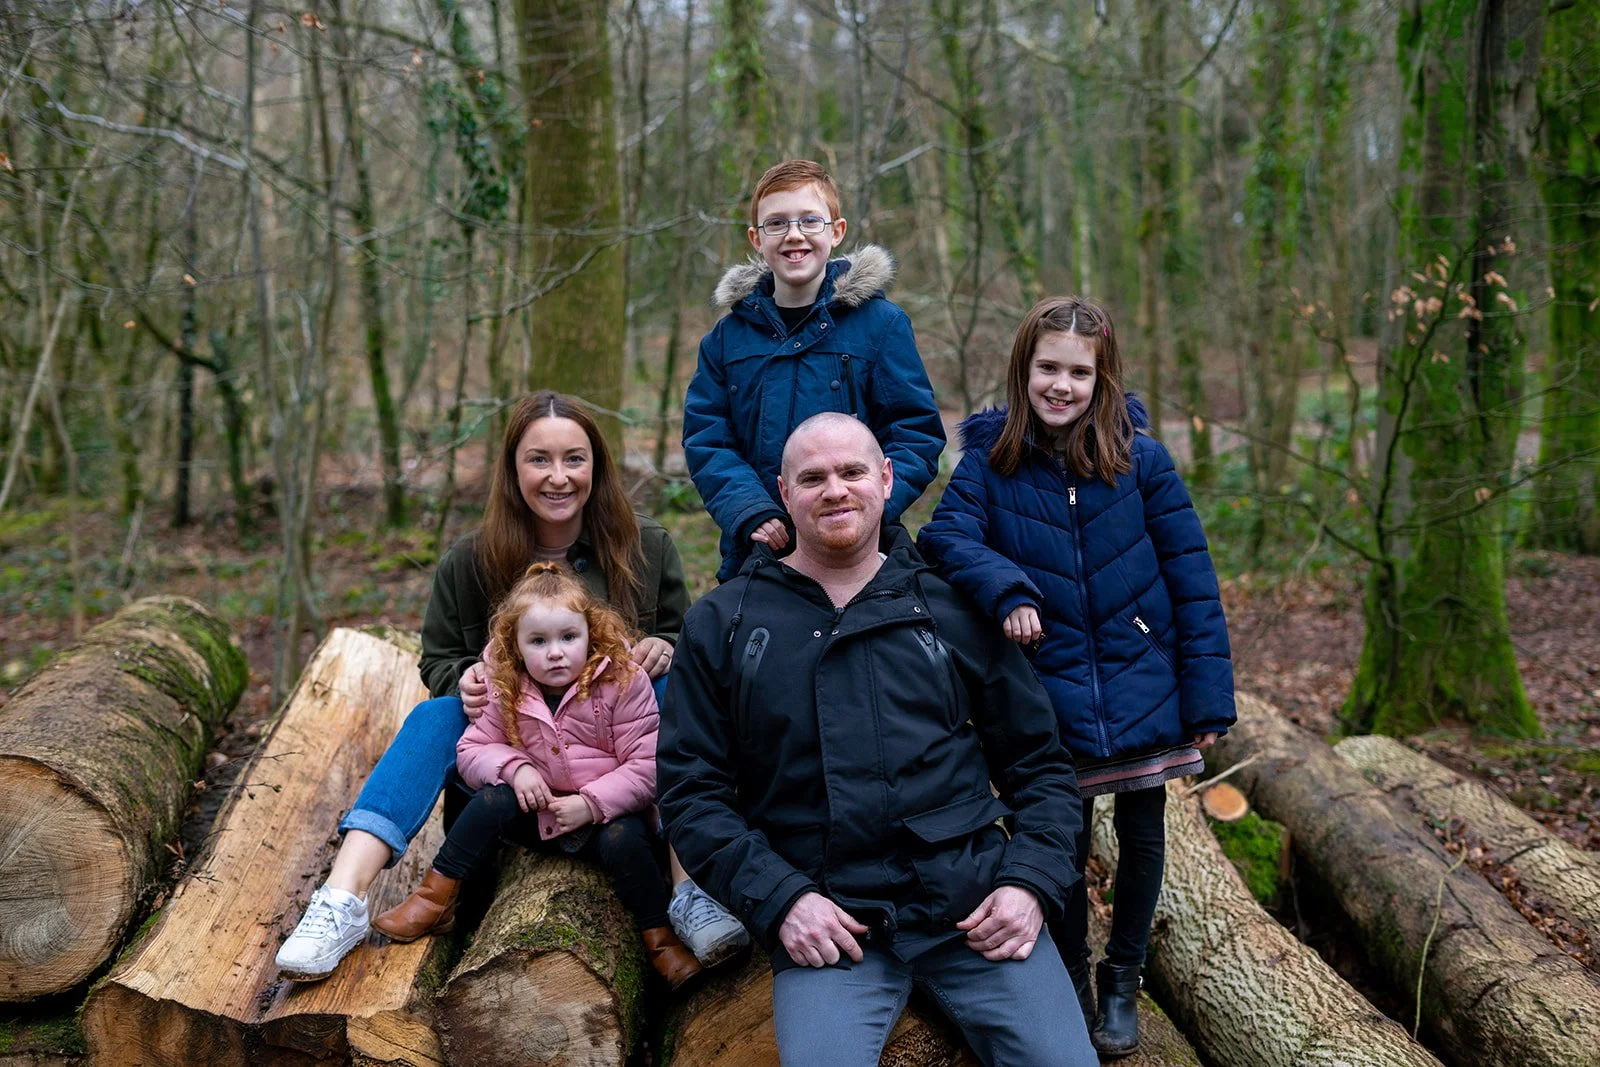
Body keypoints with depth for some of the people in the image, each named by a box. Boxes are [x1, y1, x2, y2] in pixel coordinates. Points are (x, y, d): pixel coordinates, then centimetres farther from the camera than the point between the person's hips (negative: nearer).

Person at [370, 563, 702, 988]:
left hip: (608, 812, -3)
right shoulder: (505, 690, -6)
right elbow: (473, 749, 0)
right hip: (539, 810, 3)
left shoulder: (622, 682, -16)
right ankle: (434, 898, -13)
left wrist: (591, 803, -26)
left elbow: (647, 766, -17)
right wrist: (514, 767, -21)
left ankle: (661, 940, -15)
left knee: (623, 839, -32)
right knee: (494, 798, -22)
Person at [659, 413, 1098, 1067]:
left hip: (976, 903, 1)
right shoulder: (722, 626, 9)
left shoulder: (955, 608, 12)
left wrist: (1032, 881, -2)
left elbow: (1039, 762, 14)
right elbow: (690, 787, 5)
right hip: (826, 922, -1)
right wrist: (779, 899, -7)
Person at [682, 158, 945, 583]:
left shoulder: (881, 324, 0)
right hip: (754, 559, 2)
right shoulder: (728, 336, 8)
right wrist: (752, 514, -14)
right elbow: (706, 440, 4)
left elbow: (917, 437, -3)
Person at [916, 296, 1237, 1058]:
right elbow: (946, 535, -16)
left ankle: (1123, 983, 36)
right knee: (1065, 843, 9)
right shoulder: (989, 462, -5)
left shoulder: (1140, 460, -7)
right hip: (1052, 701, 0)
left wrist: (1208, 701, -7)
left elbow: (1192, 583, -5)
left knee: (1142, 839, 13)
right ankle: (1071, 986, 33)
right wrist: (1006, 589, -34)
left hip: (1146, 694, 1)